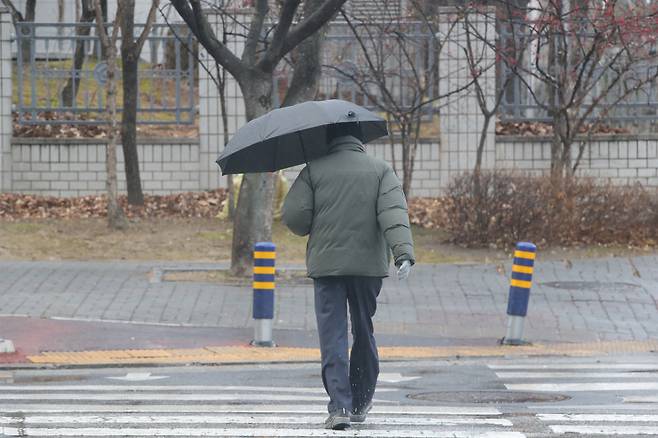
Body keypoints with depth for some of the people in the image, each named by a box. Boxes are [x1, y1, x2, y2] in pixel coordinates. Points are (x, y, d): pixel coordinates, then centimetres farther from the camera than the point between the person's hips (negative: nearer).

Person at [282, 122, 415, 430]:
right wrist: (403, 253, -19)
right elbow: (394, 212, -9)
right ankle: (361, 403, 26)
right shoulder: (381, 170, 5)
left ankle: (340, 406, -14)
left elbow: (294, 217, -4)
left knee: (333, 337, -2)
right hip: (369, 264, 2)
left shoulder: (314, 171, 1)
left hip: (326, 264, -2)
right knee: (364, 332, 17)